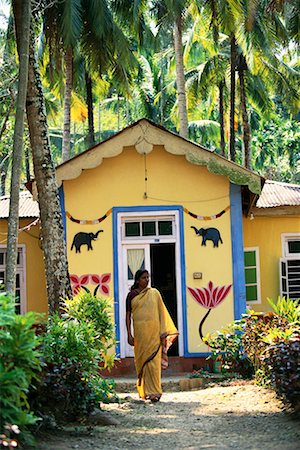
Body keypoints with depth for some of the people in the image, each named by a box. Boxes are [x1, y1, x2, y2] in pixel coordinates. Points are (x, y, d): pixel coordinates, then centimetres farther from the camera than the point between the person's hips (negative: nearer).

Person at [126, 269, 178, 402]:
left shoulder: (154, 293, 8)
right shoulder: (132, 295, 6)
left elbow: (161, 312, 9)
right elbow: (128, 315, 6)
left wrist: (163, 331, 2)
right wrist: (129, 334, -1)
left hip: (154, 330, 0)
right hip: (140, 330, 0)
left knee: (154, 361, -6)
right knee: (142, 360, 1)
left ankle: (154, 391, -6)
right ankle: (144, 391, 8)